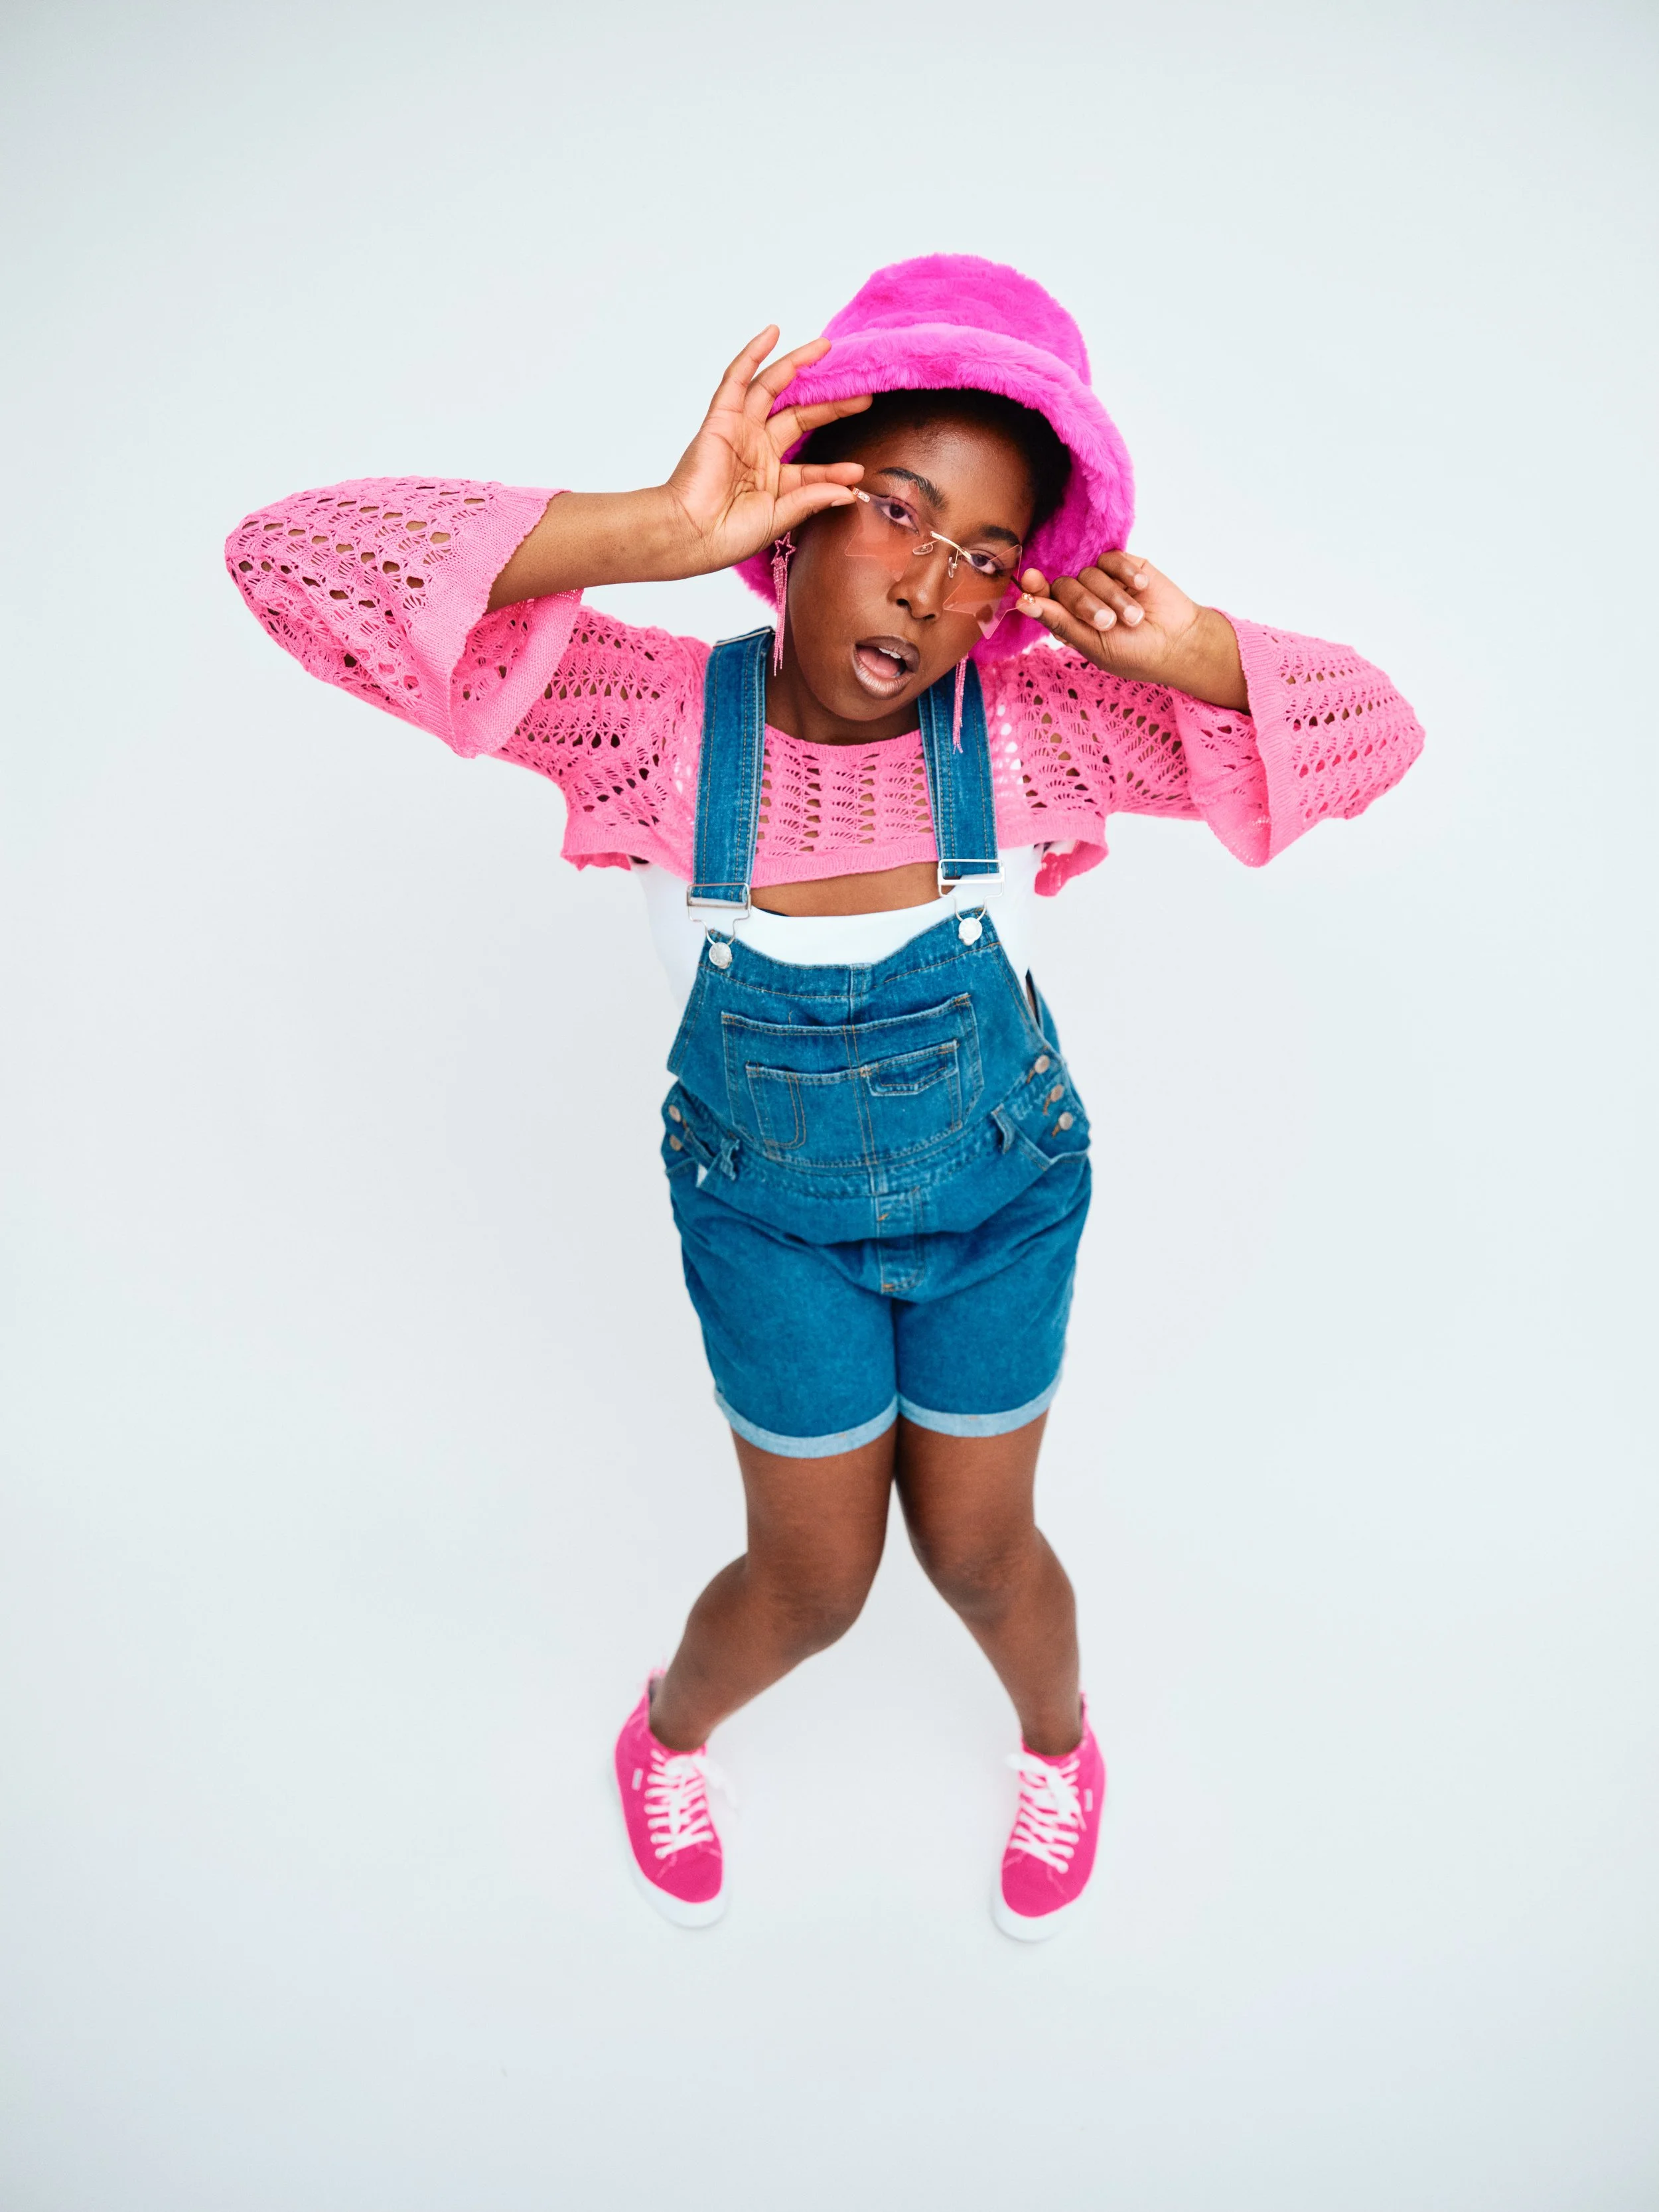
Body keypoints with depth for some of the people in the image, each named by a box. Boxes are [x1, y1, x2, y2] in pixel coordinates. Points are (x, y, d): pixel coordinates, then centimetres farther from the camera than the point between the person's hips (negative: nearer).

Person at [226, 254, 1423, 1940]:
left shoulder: (1022, 725, -22)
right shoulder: (670, 714, -25)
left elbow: (1376, 733, -17)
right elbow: (295, 564, -34)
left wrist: (1183, 646, -34)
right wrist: (659, 531, -42)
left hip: (999, 1202, 1)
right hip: (772, 1217, 0)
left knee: (977, 1552, 18)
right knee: (814, 1583, 13)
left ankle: (1061, 1749, 56)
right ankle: (666, 1739, 52)